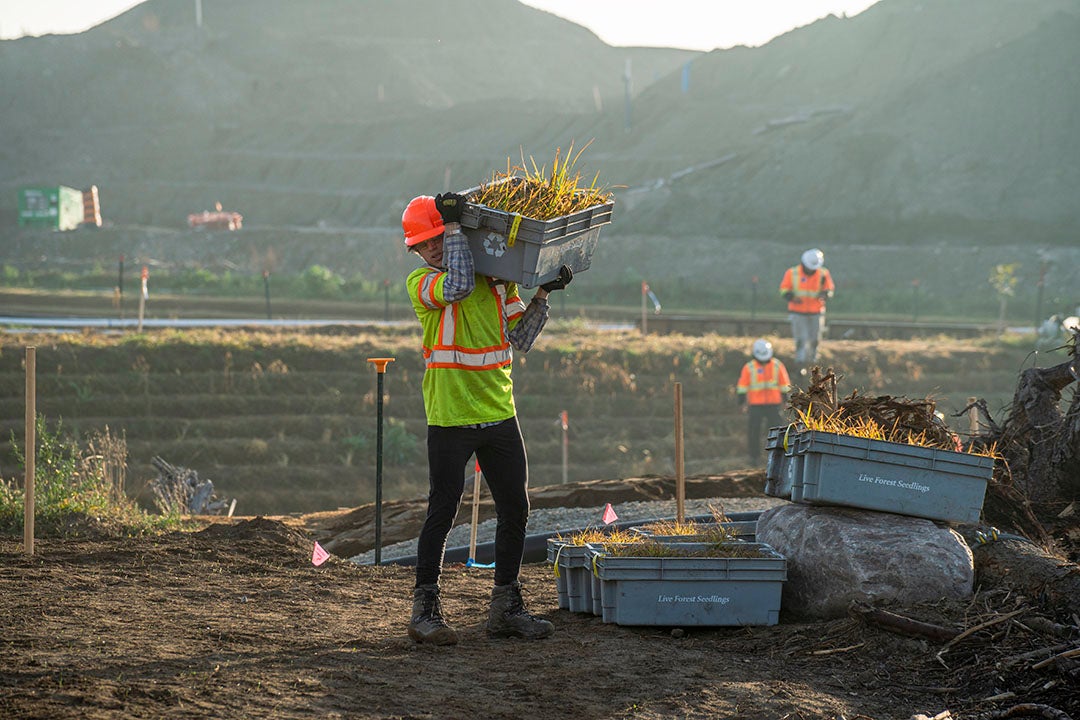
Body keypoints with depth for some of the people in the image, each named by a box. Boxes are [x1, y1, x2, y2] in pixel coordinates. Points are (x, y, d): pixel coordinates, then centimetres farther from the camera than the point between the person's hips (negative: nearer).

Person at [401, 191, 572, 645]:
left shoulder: (498, 279, 8)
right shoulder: (420, 282, -5)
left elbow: (519, 340, 9)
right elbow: (458, 286, -26)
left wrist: (543, 295, 0)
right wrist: (454, 223, -20)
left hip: (499, 416, 5)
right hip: (450, 419, -5)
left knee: (515, 511, 8)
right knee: (442, 514, -2)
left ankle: (506, 608, 19)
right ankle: (425, 611, 6)